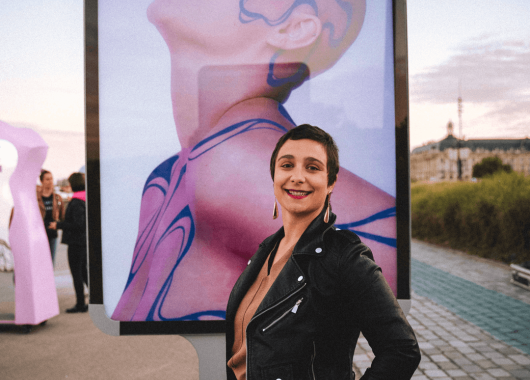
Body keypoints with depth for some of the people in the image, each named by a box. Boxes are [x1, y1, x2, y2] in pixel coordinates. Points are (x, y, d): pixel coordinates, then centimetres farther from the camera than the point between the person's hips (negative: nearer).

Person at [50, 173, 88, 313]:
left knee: (76, 273, 0)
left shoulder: (76, 203, -18)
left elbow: (78, 225, -23)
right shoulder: (86, 200, 8)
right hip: (85, 241, 9)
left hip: (76, 242, -9)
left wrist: (59, 225, -15)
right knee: (83, 271, 18)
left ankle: (80, 304, 7)